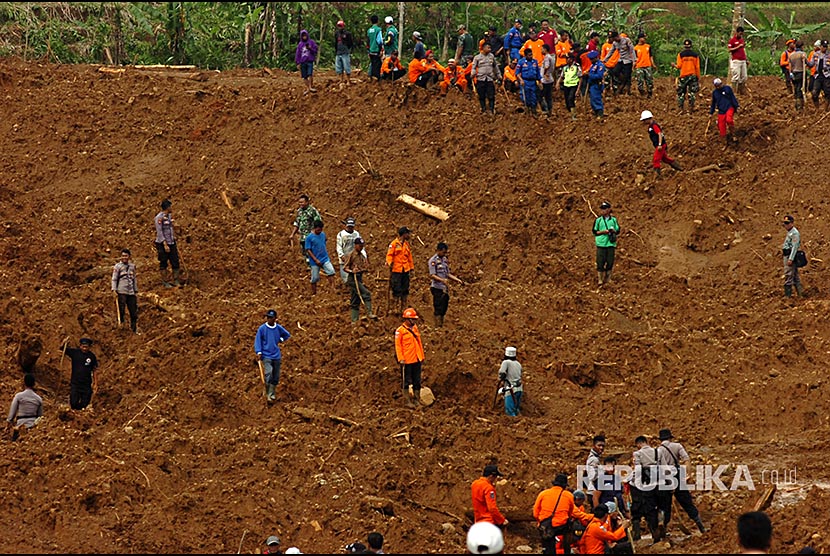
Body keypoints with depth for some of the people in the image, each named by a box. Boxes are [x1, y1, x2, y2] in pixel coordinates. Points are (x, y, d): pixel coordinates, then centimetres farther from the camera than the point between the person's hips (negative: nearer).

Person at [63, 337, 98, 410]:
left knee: (84, 404, 1)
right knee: (74, 404, -7)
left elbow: (94, 371, 6)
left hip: (87, 385, 1)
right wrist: (64, 343, -34)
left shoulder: (92, 356, 0)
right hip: (75, 383, -1)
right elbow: (62, 349, -11)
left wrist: (95, 384, 3)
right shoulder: (74, 352, -3)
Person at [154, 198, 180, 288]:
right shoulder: (159, 217, -14)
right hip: (162, 244, -7)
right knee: (163, 264, 2)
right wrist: (165, 245, -19)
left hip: (171, 243, 7)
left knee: (175, 262, 6)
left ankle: (176, 281, 13)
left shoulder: (169, 216, 10)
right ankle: (165, 282, 10)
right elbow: (159, 232, -16)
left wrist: (174, 239, 21)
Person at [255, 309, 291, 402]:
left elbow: (287, 335, 23)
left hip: (276, 356, 4)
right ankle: (269, 394, -13)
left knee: (276, 377, 7)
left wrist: (280, 340, 8)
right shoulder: (262, 328, -5)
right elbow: (258, 340, -5)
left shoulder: (279, 328, 4)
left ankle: (272, 393, 22)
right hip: (266, 355, -4)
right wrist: (259, 352, -14)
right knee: (268, 372, -22)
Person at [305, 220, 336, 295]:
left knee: (331, 272, -16)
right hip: (315, 261, -4)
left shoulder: (323, 234, 4)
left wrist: (326, 252, 13)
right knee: (315, 278, 3)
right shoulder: (309, 237, -11)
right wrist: (316, 260, -15)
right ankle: (314, 293, 18)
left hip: (325, 259, 4)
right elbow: (308, 250, -11)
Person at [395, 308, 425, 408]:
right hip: (407, 361, -6)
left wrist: (421, 358, 16)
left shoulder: (415, 329, 11)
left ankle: (417, 399, 18)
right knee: (407, 382, 1)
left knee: (417, 381, 10)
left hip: (417, 360, 6)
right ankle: (408, 401, 6)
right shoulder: (400, 331, -8)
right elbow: (398, 345, -9)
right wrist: (401, 359, -16)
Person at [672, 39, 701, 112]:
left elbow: (679, 66, -8)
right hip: (693, 76, 1)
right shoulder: (695, 55, 1)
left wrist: (674, 64, 14)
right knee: (691, 92, 6)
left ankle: (680, 107, 4)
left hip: (683, 76, -1)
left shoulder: (681, 54, -5)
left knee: (681, 92, 7)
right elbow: (697, 67, 0)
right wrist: (698, 78, 6)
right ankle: (691, 107, 3)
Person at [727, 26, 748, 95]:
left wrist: (746, 60, 20)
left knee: (744, 77, 4)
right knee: (736, 77, -9)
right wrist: (738, 46, -16)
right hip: (736, 61, -7)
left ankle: (742, 91, 10)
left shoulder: (742, 40, 18)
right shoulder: (732, 40, -3)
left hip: (743, 61, 7)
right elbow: (729, 50, -11)